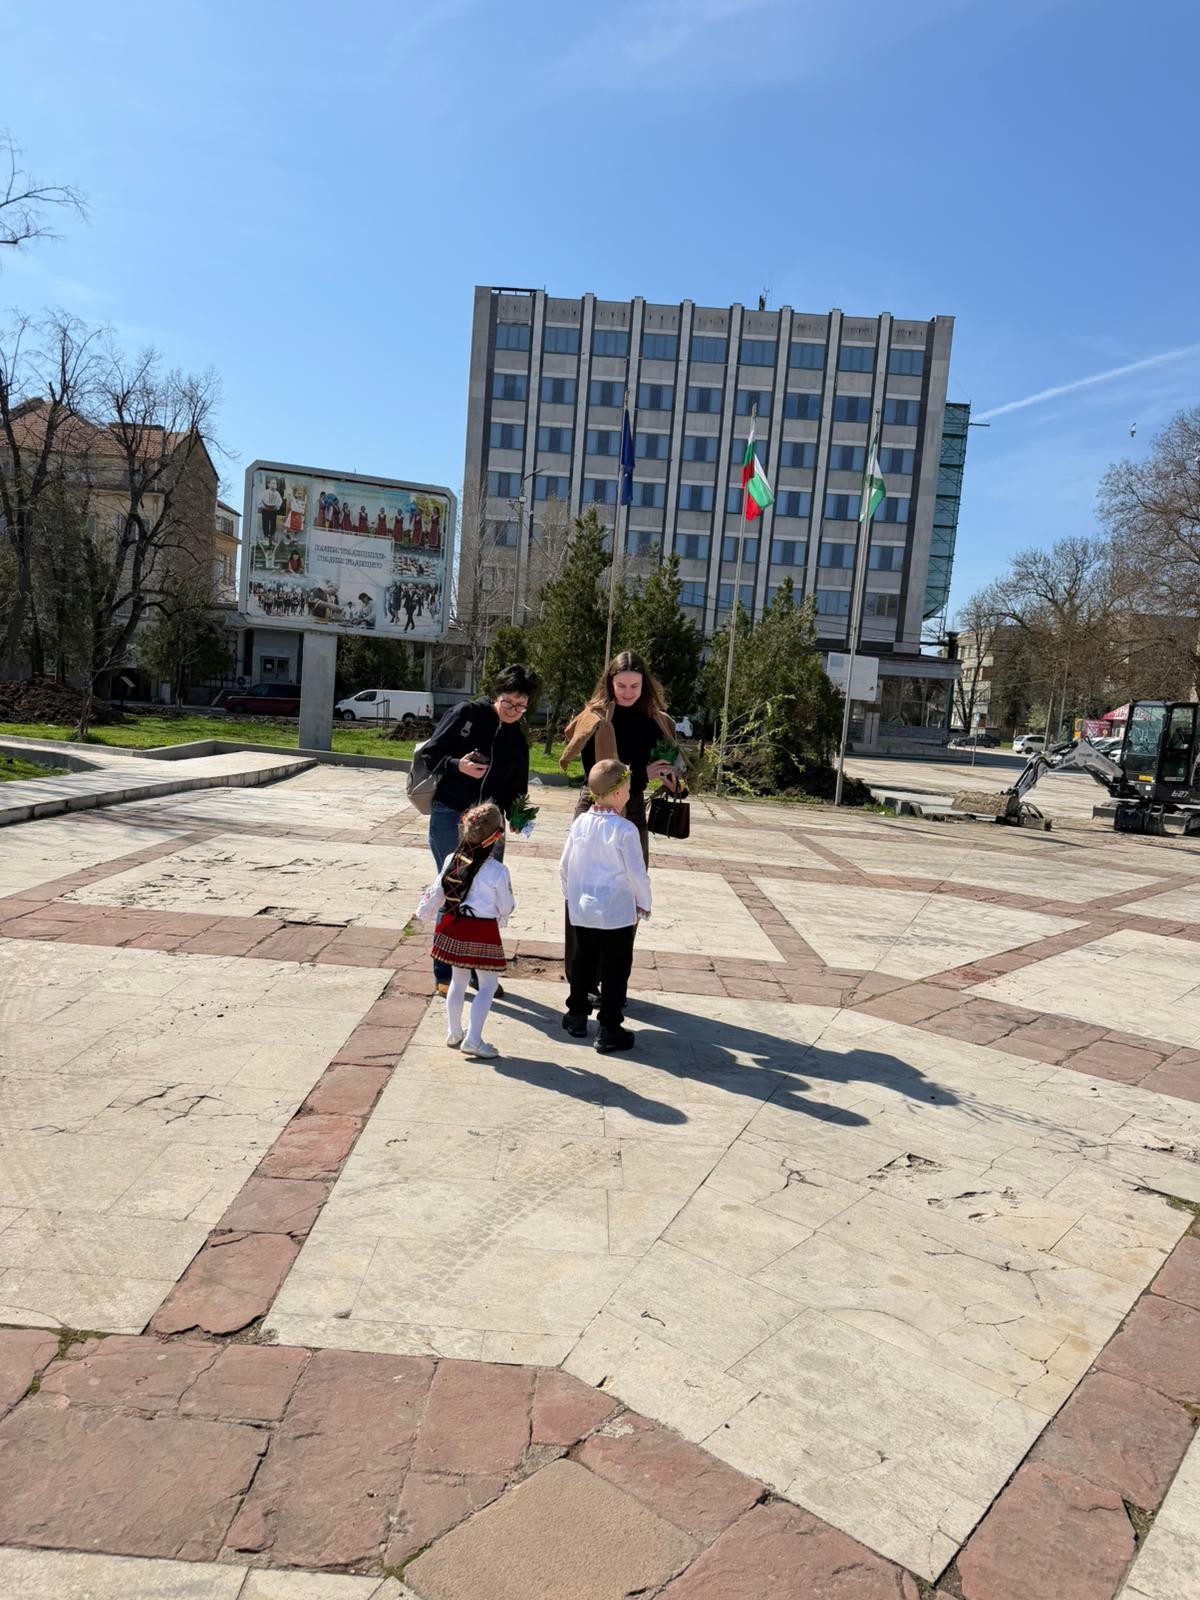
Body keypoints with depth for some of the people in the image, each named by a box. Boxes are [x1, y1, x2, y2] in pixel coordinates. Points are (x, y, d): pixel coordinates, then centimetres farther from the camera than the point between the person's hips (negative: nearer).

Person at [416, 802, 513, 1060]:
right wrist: (500, 919, 17)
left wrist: (424, 913, 24)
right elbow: (506, 907, -6)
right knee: (488, 985, 6)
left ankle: (454, 1033, 29)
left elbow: (436, 892, 7)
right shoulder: (497, 871, -17)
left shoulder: (452, 860, -3)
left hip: (453, 927, 6)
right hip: (483, 932, -6)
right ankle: (473, 1040, 1)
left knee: (458, 980, 20)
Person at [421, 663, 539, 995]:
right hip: (450, 817, -5)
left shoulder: (518, 740, 10)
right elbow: (430, 754, -5)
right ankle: (444, 974, 12)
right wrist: (458, 765, -22)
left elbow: (515, 789, 14)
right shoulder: (466, 713, -5)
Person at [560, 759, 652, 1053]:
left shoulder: (580, 823, -1)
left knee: (583, 963, 20)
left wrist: (571, 896, 21)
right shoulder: (625, 830, -17)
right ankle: (609, 1030, 9)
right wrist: (643, 903, 3)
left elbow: (564, 866, 6)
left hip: (581, 911, 5)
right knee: (615, 970, 5)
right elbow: (637, 872, -13)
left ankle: (577, 1016, 32)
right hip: (617, 915, -5)